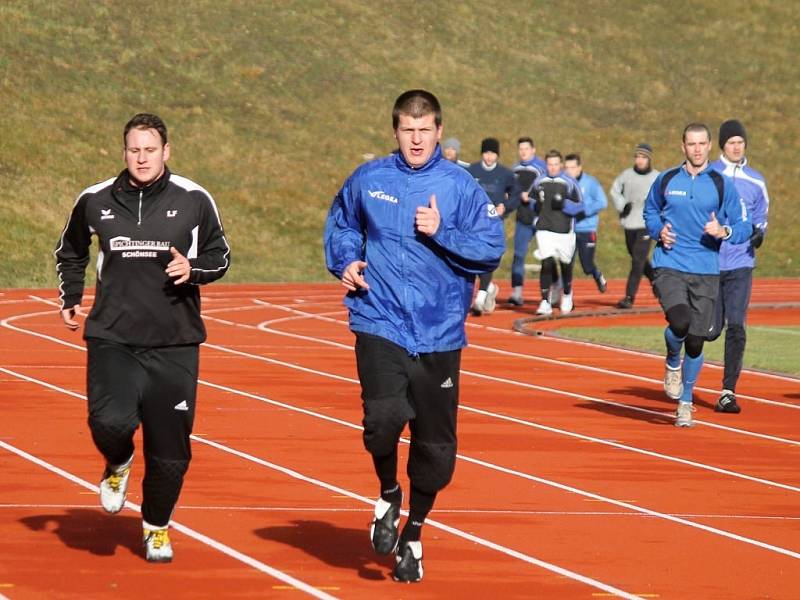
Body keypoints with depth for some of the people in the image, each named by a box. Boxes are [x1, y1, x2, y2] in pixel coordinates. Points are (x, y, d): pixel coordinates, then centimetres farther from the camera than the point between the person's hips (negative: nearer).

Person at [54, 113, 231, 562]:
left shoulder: (194, 199, 1)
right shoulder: (95, 201, 5)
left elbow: (221, 255, 10)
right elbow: (70, 252, 23)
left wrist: (193, 268, -11)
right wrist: (71, 299, 11)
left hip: (174, 343, 0)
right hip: (112, 338, 0)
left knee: (170, 448, 2)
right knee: (111, 422, -23)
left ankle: (157, 528, 27)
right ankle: (118, 464, 15)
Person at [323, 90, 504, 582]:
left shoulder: (461, 186, 0)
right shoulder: (369, 180, 5)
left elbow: (492, 249, -4)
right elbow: (340, 226, 22)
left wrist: (441, 232, -15)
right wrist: (346, 262, 4)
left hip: (439, 331, 0)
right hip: (380, 324, 0)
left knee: (435, 442, 5)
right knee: (384, 418, -21)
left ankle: (413, 534, 28)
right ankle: (389, 496, 10)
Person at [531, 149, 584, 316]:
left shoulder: (569, 183, -3)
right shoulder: (539, 181, 6)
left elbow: (579, 207, -3)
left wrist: (564, 204, -17)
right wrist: (536, 206, 3)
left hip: (564, 230, -1)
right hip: (544, 230, 1)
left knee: (565, 264, 13)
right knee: (546, 264, -12)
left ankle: (567, 295, 39)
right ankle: (545, 302, -11)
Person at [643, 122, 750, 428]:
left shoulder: (722, 184, 2)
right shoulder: (666, 180, 5)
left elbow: (743, 227, 5)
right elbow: (650, 211, 21)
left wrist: (724, 232, -16)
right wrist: (659, 231, 0)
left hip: (706, 272, 1)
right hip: (669, 267, -1)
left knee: (695, 342, 2)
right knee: (679, 322, -25)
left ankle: (685, 402, 24)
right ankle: (672, 364, 10)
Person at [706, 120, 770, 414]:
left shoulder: (756, 181, 8)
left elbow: (760, 217, 15)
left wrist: (758, 234, -5)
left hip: (740, 264, 1)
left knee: (736, 328, -9)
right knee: (712, 330, 0)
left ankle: (728, 393, -6)